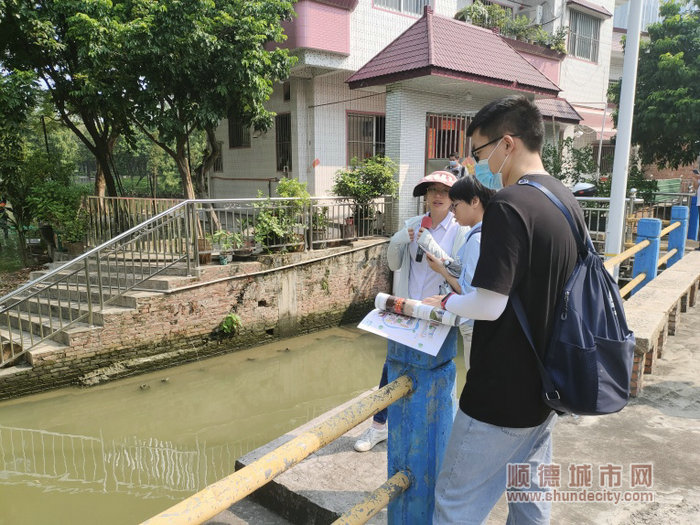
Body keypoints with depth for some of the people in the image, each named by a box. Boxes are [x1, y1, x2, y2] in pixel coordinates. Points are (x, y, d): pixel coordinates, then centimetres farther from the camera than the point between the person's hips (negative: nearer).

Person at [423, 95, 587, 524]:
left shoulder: (508, 206, -22)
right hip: (546, 387, 9)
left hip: (502, 394, -9)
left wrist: (445, 302, -5)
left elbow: (489, 305, -25)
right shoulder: (568, 201, 6)